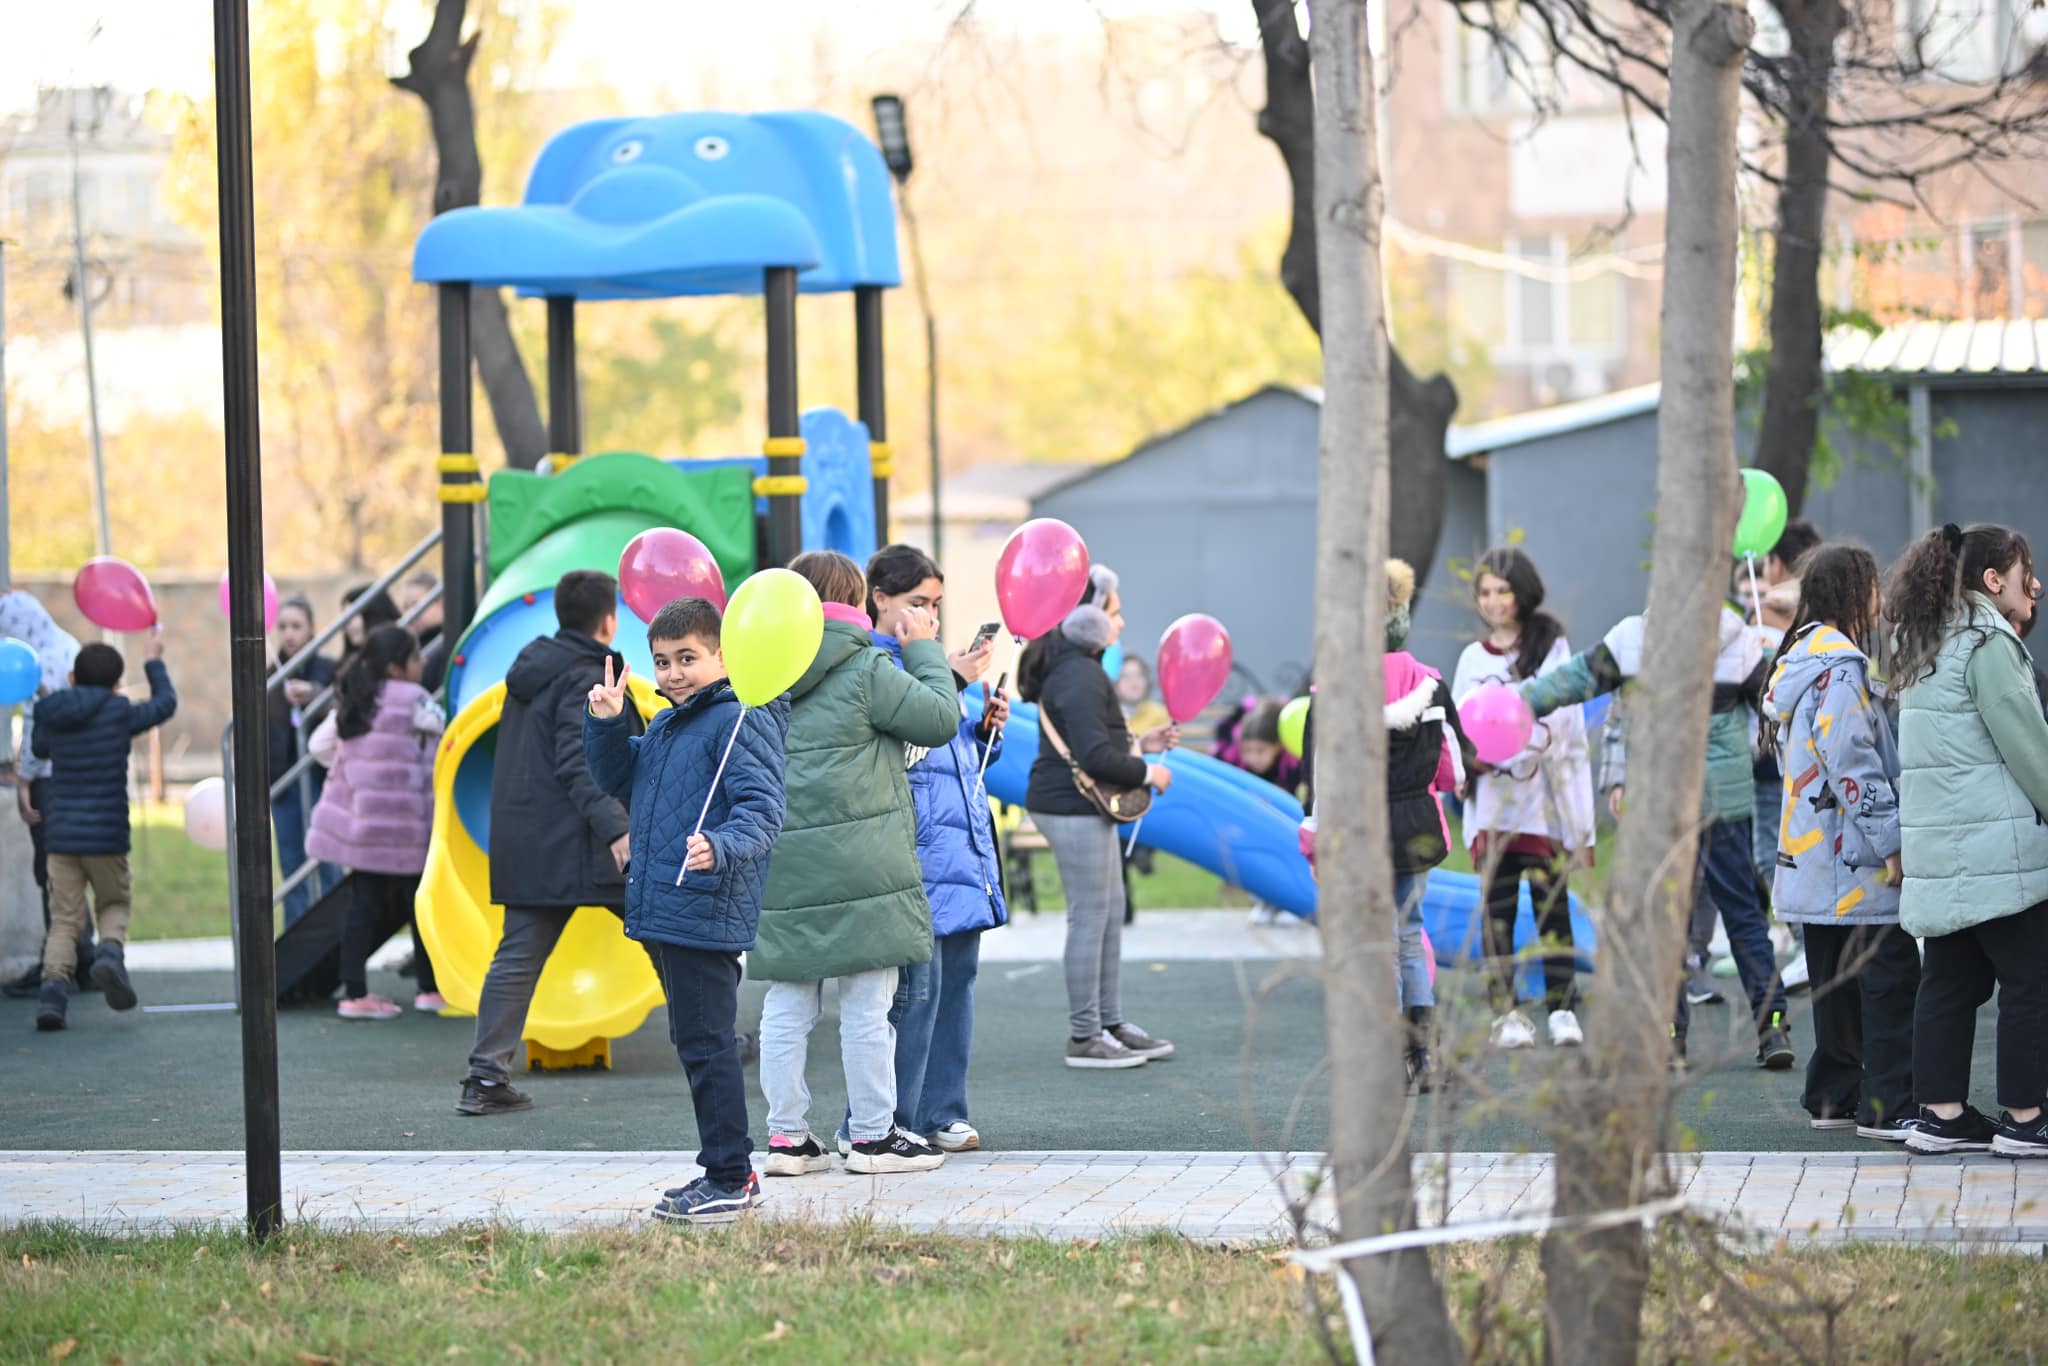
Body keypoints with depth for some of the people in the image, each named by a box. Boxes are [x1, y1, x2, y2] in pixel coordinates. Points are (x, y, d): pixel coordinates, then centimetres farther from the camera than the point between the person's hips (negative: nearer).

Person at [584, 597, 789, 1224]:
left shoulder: (738, 721, -11)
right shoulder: (665, 725, 17)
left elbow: (762, 810, -21)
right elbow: (618, 783, 27)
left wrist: (720, 848, -39)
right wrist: (607, 724, 11)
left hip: (706, 913, -10)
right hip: (662, 912, 10)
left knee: (706, 1045, -8)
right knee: (695, 1043, 15)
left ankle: (730, 1179, -3)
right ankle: (726, 1174, 22)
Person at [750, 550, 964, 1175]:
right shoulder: (865, 670, -7)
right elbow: (939, 719, -3)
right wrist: (924, 651, 11)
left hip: (783, 867, 6)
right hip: (858, 863, -6)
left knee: (787, 1004, 9)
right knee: (867, 1004, 2)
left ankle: (786, 1134, 10)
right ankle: (873, 1135, 7)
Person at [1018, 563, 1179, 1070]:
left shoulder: (1071, 670, 16)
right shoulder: (1081, 677, -19)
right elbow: (1095, 756, -24)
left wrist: (1140, 745, 18)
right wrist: (1146, 772, -11)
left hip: (1084, 807, 11)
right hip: (1073, 809, -11)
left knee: (1110, 912, 15)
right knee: (1091, 917, -6)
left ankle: (1111, 1024, 21)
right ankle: (1084, 1037, 0)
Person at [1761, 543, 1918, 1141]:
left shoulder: (1798, 659, 16)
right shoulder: (1839, 662, -15)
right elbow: (1851, 761, -21)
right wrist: (1891, 840, -19)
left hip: (1814, 857, 10)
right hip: (1855, 860, -10)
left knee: (1837, 977, 15)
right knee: (1891, 974, -9)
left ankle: (1834, 1095, 19)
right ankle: (1887, 1108, -11)